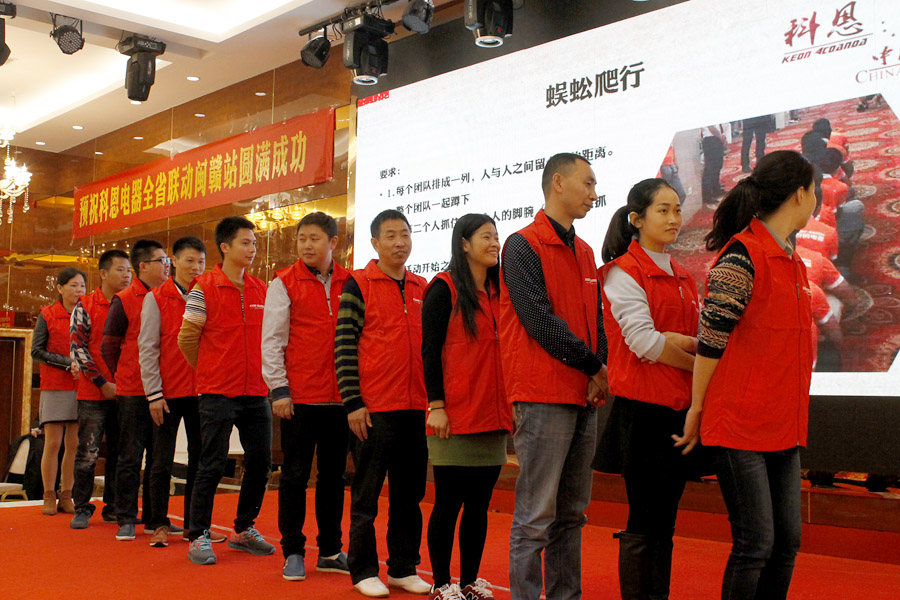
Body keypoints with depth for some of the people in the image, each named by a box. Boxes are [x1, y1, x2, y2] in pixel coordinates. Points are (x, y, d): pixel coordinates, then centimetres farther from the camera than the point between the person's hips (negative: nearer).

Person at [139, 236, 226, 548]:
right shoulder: (156, 298, 1)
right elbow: (147, 347, -2)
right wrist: (154, 393, -8)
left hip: (201, 391, 3)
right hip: (169, 393, -3)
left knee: (199, 459, 8)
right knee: (163, 461, 4)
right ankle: (159, 524, 14)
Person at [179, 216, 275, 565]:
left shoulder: (261, 290, 9)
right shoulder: (204, 288, -5)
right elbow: (187, 338, -1)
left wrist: (263, 373, 12)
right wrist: (210, 371, 9)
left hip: (256, 392, 5)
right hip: (218, 393, -5)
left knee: (260, 461, 8)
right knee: (212, 464, -2)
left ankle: (244, 530, 23)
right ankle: (199, 537, 10)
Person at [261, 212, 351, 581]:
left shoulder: (350, 284, 7)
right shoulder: (284, 284, 1)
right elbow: (272, 340, -2)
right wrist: (278, 389, -9)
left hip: (341, 397, 3)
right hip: (299, 397, -3)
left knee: (333, 475, 11)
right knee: (295, 475, 4)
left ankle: (330, 551, 21)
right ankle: (293, 552, 14)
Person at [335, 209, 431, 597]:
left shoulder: (422, 289, 13)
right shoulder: (358, 285, -2)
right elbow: (344, 346, -6)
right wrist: (352, 402, -12)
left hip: (417, 408, 5)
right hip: (373, 409, -5)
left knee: (409, 494, 10)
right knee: (367, 494, 3)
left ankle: (403, 569, 21)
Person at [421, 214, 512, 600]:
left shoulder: (498, 292, 15)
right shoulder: (444, 288, -3)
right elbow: (431, 349, -8)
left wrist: (513, 404, 12)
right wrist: (436, 405, -14)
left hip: (492, 416, 6)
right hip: (454, 416, -6)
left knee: (479, 503, 9)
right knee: (449, 503, 0)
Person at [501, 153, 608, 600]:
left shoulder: (584, 252, 18)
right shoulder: (523, 246, -6)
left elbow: (594, 317, 16)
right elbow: (539, 319, -14)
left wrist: (600, 369, -2)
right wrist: (593, 365, -9)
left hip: (584, 397, 8)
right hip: (543, 395, -8)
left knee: (572, 511, 12)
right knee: (536, 515, -5)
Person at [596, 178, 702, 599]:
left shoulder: (681, 277, 18)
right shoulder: (623, 272, -6)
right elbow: (645, 342, -15)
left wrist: (677, 340, -9)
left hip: (681, 407, 7)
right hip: (643, 408, -7)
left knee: (664, 521, 11)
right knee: (643, 524, -2)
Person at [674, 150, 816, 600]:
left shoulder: (793, 263, 14)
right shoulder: (741, 255, -14)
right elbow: (710, 341, -13)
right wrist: (696, 409, -8)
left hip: (782, 426, 8)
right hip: (739, 426, -8)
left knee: (786, 541, 11)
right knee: (756, 542, -3)